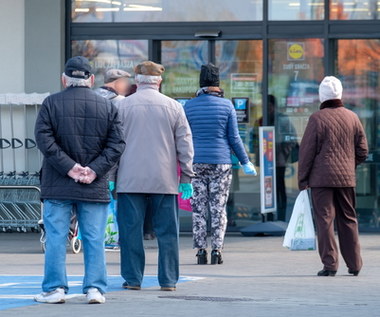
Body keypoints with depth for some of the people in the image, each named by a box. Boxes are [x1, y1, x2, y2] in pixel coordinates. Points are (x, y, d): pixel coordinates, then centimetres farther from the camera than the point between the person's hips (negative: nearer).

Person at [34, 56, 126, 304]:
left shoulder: (51, 104, -1)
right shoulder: (107, 107, 6)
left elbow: (44, 139, -9)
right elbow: (117, 144, 0)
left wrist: (69, 167, -10)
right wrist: (94, 170, -6)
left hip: (58, 188, -1)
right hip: (95, 189, 2)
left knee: (56, 238, 3)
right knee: (94, 240, 5)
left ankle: (55, 288, 2)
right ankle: (95, 288, 3)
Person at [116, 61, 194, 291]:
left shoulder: (123, 106, 1)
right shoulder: (173, 106, 4)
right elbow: (185, 144, 6)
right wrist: (187, 177, 11)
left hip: (130, 179, -1)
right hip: (165, 181, 1)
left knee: (131, 230, 4)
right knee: (167, 232, 5)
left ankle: (133, 278, 4)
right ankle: (169, 279, 6)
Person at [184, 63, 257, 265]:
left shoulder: (189, 106, 1)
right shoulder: (226, 105, -2)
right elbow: (234, 138, -2)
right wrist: (245, 162, 7)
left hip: (196, 163, 1)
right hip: (220, 163, -1)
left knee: (198, 209, 5)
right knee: (219, 209, 3)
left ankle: (201, 251, 2)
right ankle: (217, 250, -2)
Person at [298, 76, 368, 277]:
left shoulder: (317, 119, -9)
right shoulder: (352, 118, 5)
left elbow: (307, 151, -7)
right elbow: (362, 150, 9)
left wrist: (302, 179, 0)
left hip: (321, 177, -4)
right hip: (346, 178, 4)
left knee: (325, 220, -2)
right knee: (348, 220, 12)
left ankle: (330, 264, -6)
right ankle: (354, 264, 15)